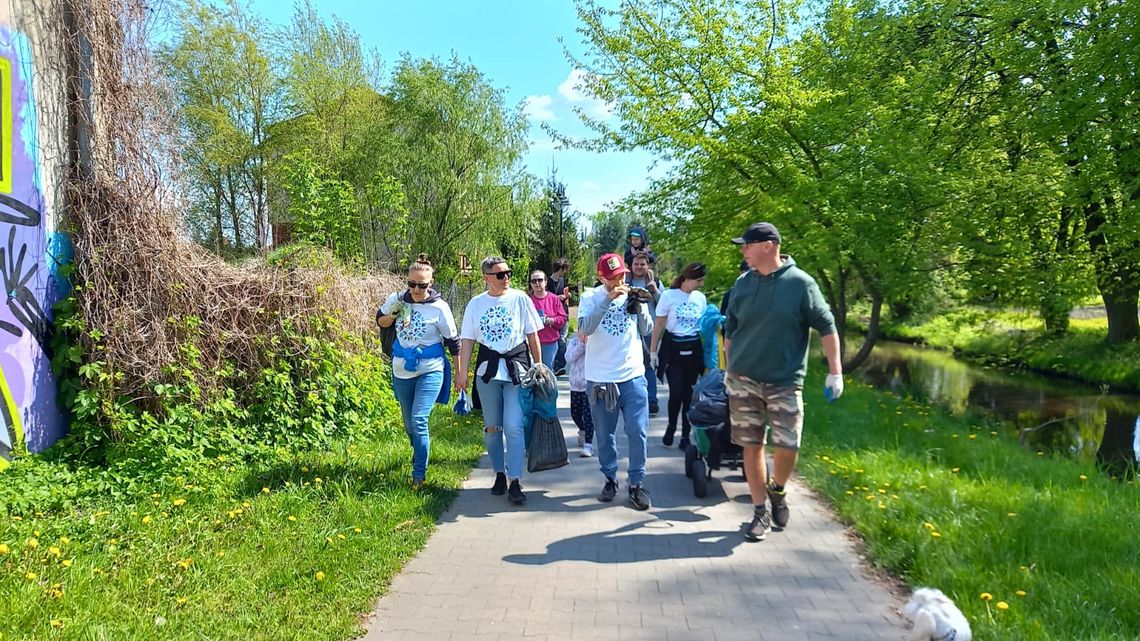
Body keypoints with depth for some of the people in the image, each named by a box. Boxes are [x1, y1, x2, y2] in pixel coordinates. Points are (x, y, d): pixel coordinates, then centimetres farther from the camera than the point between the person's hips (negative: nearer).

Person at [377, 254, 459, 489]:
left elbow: (453, 341, -5)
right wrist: (393, 313, -9)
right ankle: (419, 455, 44)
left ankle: (419, 474, -6)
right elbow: (380, 322, 13)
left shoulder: (439, 308, -12)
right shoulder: (397, 300, -3)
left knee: (419, 421, -16)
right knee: (409, 423, 16)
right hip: (402, 371, 5)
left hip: (430, 371, -4)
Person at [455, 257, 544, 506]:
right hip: (487, 370, 3)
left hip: (517, 368, -2)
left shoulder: (520, 299, -2)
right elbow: (467, 341, 5)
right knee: (492, 427, 11)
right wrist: (462, 373, -1)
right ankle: (499, 474, 26)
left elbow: (532, 336, 2)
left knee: (514, 426, -10)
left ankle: (514, 481, -3)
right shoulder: (475, 304, 3)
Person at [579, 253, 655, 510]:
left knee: (637, 432, -1)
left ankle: (637, 484, 11)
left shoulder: (632, 295, 5)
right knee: (605, 435, 9)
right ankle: (610, 479, 27)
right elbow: (586, 328, -19)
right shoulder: (591, 297, -3)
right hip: (600, 379, -1)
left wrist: (639, 307, -11)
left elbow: (646, 330, 5)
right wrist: (608, 299, -25)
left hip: (633, 376, 1)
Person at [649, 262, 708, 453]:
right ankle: (671, 428, 17)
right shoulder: (669, 295, -6)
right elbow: (658, 325, -3)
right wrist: (653, 351, -4)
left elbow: (704, 323, 13)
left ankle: (686, 436, 15)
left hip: (693, 349, 4)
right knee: (676, 392, -8)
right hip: (672, 348, -3)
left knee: (689, 393, 4)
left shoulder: (700, 297, 6)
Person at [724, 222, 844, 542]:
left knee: (787, 447, -7)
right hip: (743, 380, 3)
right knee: (752, 446, 5)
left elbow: (827, 327, -3)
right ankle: (760, 513, 18)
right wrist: (729, 368, 19)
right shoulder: (743, 283, 4)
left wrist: (835, 372, -7)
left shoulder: (800, 283, -7)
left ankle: (777, 490, 25)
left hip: (784, 383, -3)